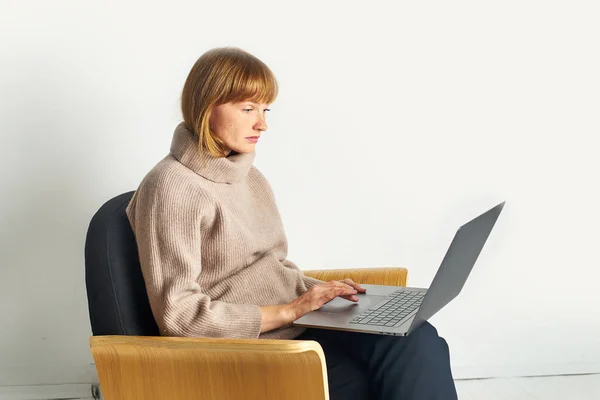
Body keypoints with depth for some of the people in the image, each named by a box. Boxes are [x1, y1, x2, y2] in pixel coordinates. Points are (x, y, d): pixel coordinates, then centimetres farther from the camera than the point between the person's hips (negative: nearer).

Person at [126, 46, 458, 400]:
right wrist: (287, 311, -17)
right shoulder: (172, 188, -11)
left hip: (295, 329, 7)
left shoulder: (251, 178, 14)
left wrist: (315, 290, 1)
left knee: (418, 339, -18)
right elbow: (179, 317, -16)